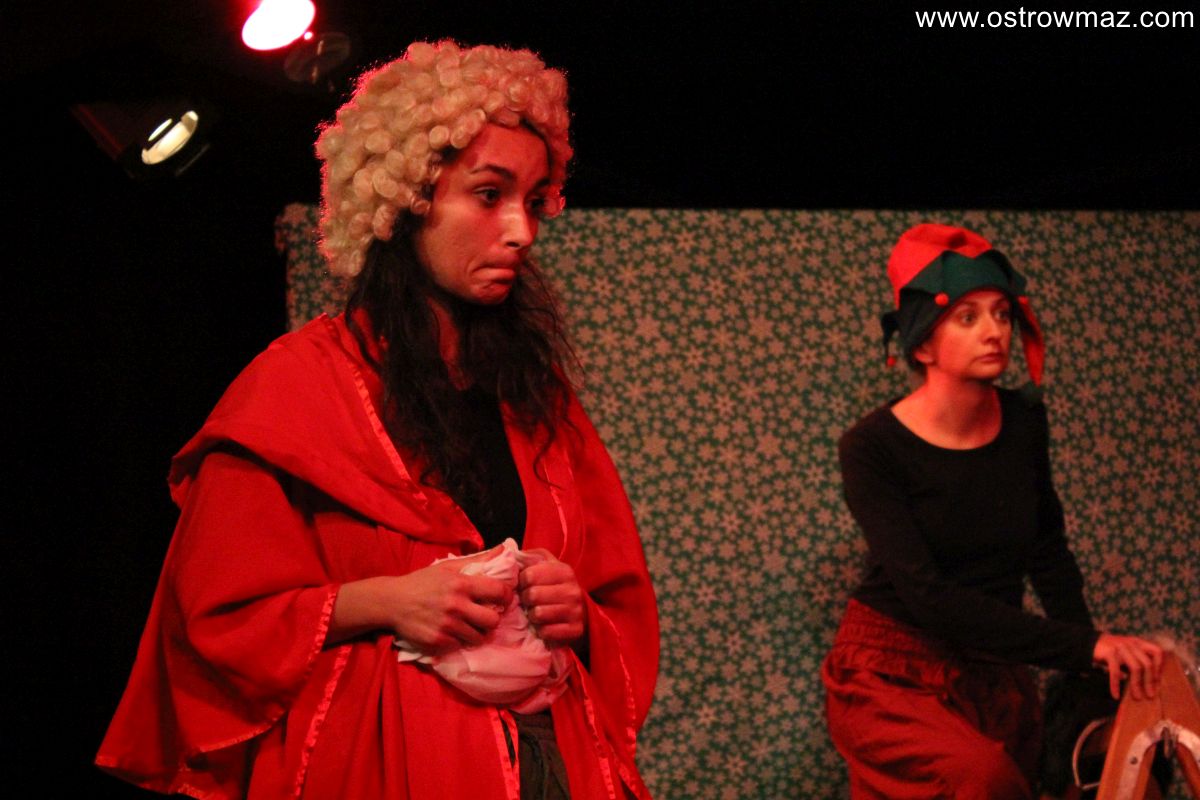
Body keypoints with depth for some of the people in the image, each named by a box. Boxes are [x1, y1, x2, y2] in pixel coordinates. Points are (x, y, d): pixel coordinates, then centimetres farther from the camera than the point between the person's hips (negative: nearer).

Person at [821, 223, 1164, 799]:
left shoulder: (1024, 421, 1)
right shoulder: (872, 448, -15)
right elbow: (928, 595, -25)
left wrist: (1096, 657, 5)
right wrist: (1084, 645, -29)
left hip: (995, 677, 6)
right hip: (892, 676, -6)